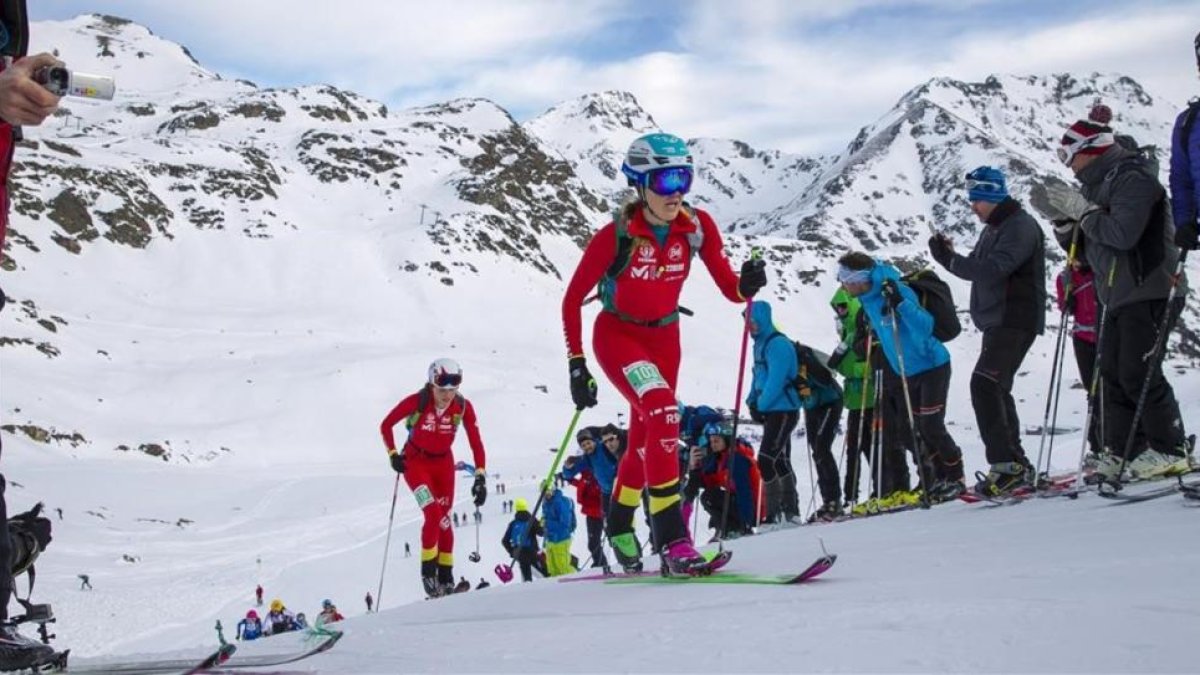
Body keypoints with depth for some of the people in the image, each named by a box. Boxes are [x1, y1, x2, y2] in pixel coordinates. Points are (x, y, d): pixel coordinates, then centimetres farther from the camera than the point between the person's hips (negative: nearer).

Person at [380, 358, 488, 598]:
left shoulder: (463, 407, -19)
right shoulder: (416, 402, -25)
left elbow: (476, 443, -14)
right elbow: (386, 425, -10)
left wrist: (480, 477, -19)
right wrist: (393, 454, -15)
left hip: (444, 463, 3)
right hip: (415, 461, -3)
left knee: (444, 520, 7)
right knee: (434, 515, -19)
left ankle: (446, 577, 21)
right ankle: (428, 571, -5)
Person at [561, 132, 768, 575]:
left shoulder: (697, 226, -14)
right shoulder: (616, 236, -23)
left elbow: (730, 289, -10)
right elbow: (572, 300, -14)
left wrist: (748, 285, -33)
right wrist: (576, 364, -17)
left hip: (664, 338, 5)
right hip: (617, 335, -5)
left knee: (645, 441, 15)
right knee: (663, 414, -28)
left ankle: (618, 525, 42)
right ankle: (672, 539, -26)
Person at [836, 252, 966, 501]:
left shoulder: (896, 290, -24)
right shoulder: (868, 299, 1)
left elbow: (925, 326, -32)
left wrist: (899, 303, -41)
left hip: (932, 366, -8)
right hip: (909, 372, 9)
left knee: (931, 426, -8)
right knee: (918, 430, 11)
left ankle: (956, 479, 6)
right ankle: (938, 480, 22)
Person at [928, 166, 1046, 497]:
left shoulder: (1021, 226, -12)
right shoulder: (993, 229, 19)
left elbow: (992, 270, -23)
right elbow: (977, 269, 16)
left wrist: (950, 260, -17)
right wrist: (949, 256, -2)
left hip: (1015, 321, -10)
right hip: (996, 322, 10)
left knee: (985, 384, -21)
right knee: (996, 390, 14)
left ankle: (1006, 463, -22)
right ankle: (1015, 466, 22)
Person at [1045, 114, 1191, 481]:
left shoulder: (1133, 177, -12)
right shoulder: (1102, 183, 16)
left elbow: (1122, 234, -26)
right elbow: (1087, 244, 18)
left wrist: (1082, 210, -15)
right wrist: (1065, 218, 1)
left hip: (1146, 292, -10)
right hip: (1117, 295, 10)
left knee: (1139, 374, -9)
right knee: (1113, 375, 7)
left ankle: (1171, 450, 0)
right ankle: (1121, 452, 11)